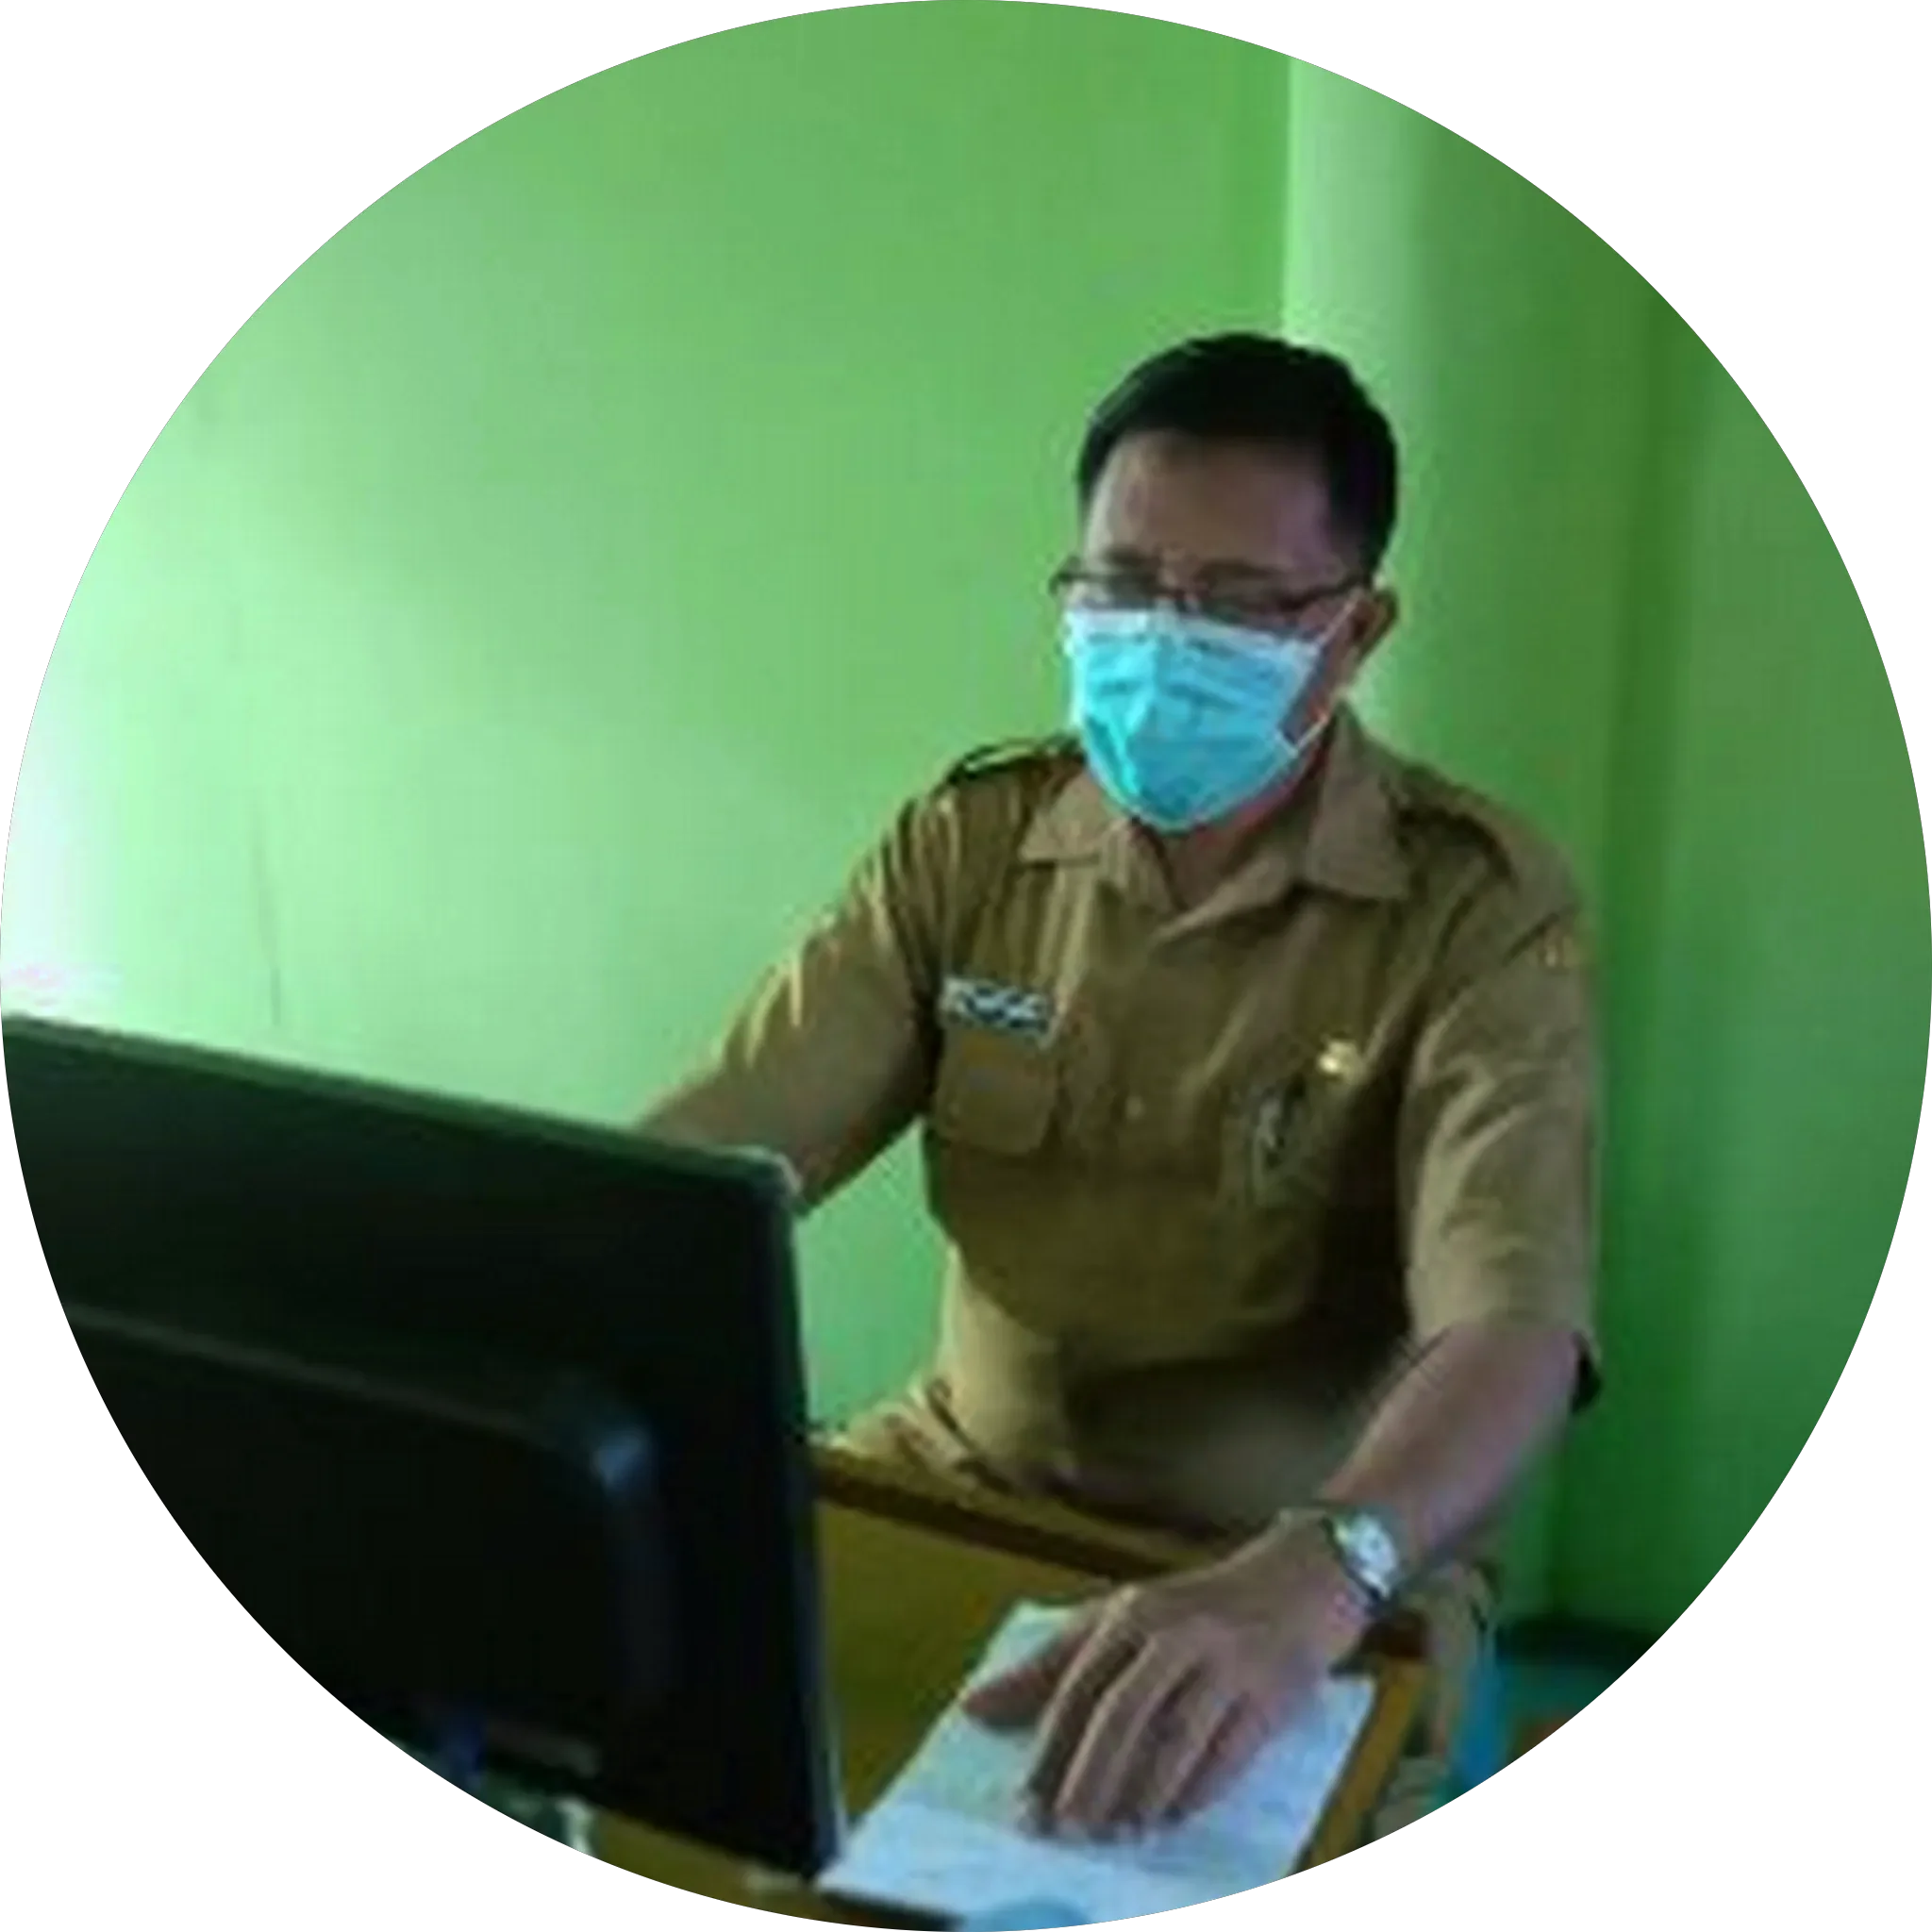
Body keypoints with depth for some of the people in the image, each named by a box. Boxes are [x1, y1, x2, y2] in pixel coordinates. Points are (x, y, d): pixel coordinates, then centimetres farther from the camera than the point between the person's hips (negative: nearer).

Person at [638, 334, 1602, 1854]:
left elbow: (1511, 1330, -28)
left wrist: (1302, 1585, -48)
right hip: (967, 1483, 4)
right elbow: (702, 1156, -9)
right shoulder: (966, 842, -3)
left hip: (1334, 1569, -3)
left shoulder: (1482, 908, -15)